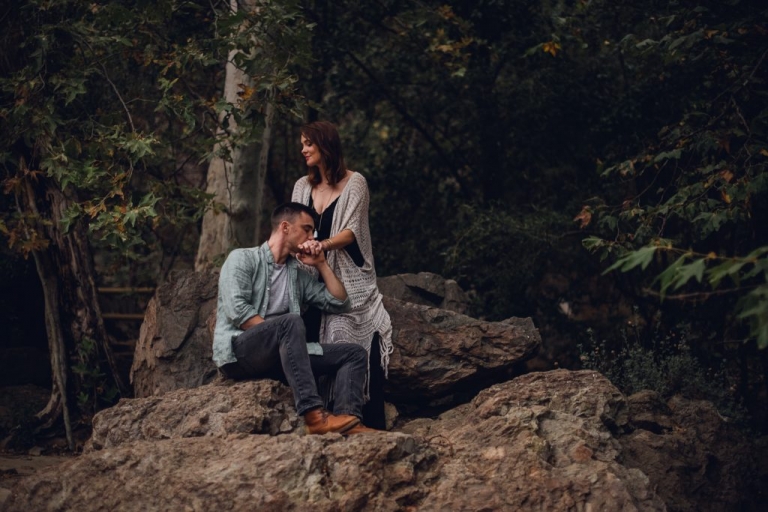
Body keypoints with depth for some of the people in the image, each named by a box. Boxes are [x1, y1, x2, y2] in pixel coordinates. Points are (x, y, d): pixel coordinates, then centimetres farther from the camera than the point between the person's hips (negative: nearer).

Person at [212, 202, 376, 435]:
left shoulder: (298, 274, 21)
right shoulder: (243, 258, 2)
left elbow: (339, 303, 17)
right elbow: (237, 310, -13)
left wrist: (321, 264, 12)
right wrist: (277, 333, -17)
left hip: (277, 357, 7)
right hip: (237, 351, -7)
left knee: (354, 353, -5)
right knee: (291, 321, -35)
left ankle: (347, 418, -33)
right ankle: (314, 416, -46)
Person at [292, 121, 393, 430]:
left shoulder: (354, 183, -1)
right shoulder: (303, 186, 15)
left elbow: (350, 232, -9)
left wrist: (321, 245, -26)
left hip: (349, 279, -5)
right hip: (312, 277, 5)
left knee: (361, 350, -10)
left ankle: (373, 424, -9)